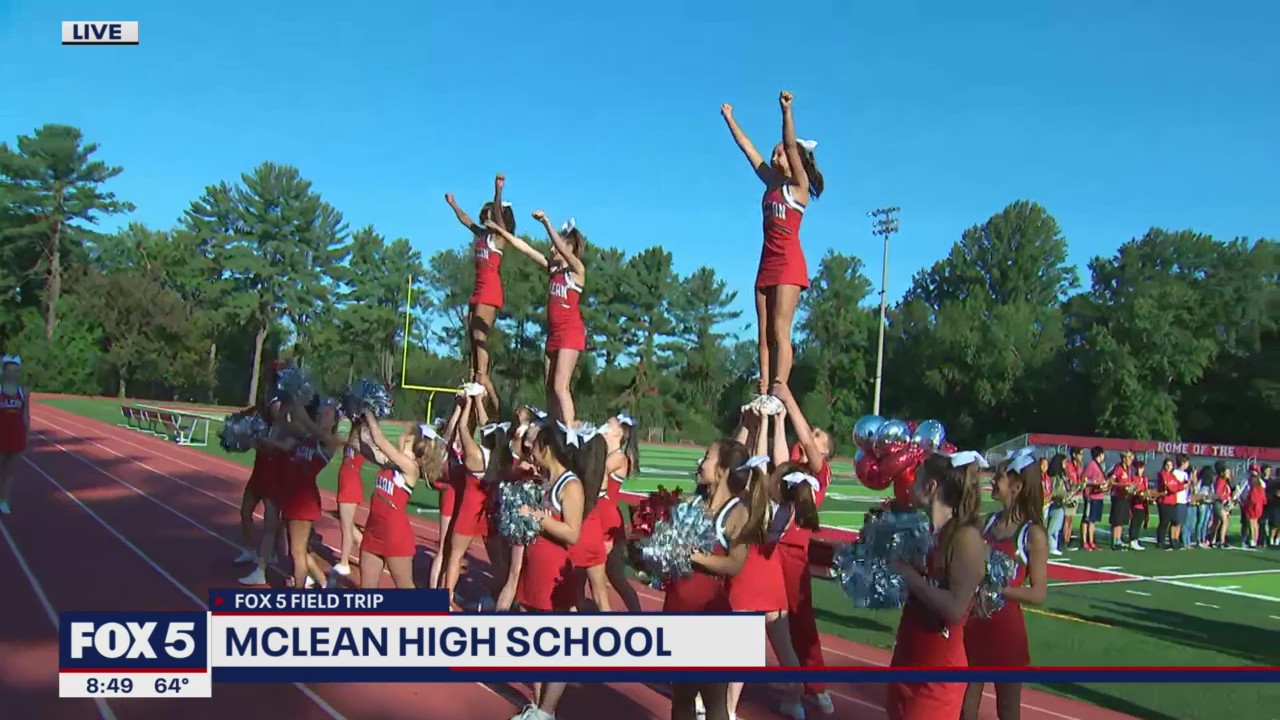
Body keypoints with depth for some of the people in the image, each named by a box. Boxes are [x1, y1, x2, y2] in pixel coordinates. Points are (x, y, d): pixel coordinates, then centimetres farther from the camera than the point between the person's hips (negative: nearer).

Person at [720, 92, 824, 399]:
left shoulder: (799, 185, 1)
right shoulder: (771, 183, 18)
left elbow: (791, 146, -13)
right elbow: (748, 148, 23)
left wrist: (786, 110, -23)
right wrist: (729, 119, 26)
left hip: (789, 263, -8)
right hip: (767, 263, 8)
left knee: (780, 332, -14)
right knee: (764, 335, 0)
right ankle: (764, 395, -2)